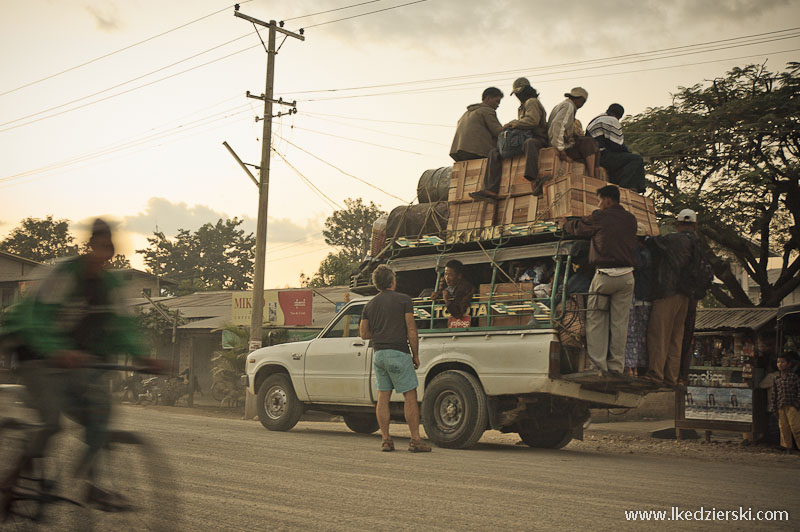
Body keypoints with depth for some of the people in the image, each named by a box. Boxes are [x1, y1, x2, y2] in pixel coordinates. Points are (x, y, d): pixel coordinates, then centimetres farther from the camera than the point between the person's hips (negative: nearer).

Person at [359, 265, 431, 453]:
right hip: (398, 353, -5)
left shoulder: (370, 305, 12)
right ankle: (415, 440, -4)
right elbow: (411, 331, -6)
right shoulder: (403, 300, -3)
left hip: (378, 354, 6)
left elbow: (364, 334, 14)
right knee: (410, 396, -2)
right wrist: (416, 355, 1)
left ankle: (386, 439, 8)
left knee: (383, 397, 8)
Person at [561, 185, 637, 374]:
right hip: (626, 276, 4)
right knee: (620, 321, 7)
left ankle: (598, 362, 0)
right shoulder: (630, 219, 11)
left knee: (595, 318, 6)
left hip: (605, 275, -4)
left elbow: (578, 227, 12)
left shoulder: (600, 218, -4)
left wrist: (565, 224, 35)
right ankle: (616, 365, 9)